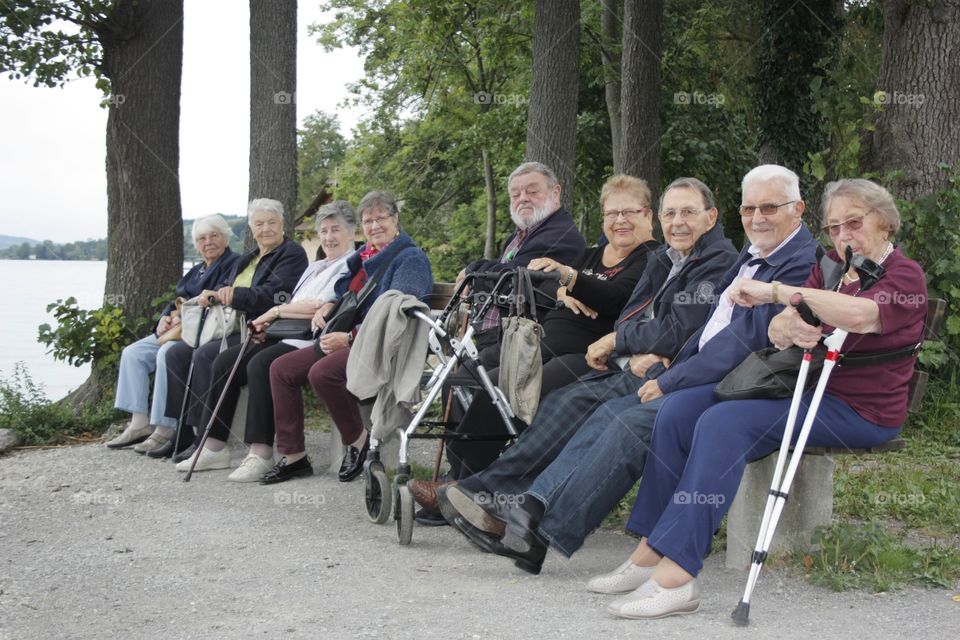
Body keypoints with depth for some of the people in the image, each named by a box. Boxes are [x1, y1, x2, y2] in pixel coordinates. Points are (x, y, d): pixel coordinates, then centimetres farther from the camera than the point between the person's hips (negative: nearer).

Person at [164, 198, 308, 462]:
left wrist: (234, 295, -19)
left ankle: (206, 439, -24)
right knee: (177, 353, -6)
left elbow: (272, 295, -16)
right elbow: (225, 287, 22)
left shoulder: (292, 254, -2)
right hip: (230, 330, 9)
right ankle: (180, 432, -7)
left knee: (205, 354, -29)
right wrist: (211, 294, -2)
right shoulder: (246, 260, 25)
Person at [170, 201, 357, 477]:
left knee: (260, 364, -32)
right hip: (286, 336, 10)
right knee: (225, 361, -5)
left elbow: (320, 307, -16)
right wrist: (270, 322, 4)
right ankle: (215, 446, -3)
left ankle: (261, 452, -29)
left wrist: (277, 310, -5)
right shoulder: (315, 267, 28)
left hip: (312, 342, -10)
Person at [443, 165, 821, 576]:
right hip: (703, 376, 9)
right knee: (611, 411, -8)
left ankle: (542, 533, -24)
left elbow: (746, 337, -19)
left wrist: (669, 382, -16)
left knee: (634, 423, -24)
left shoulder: (802, 262, -11)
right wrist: (671, 370, 6)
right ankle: (533, 504, -16)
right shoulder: (751, 256, 21)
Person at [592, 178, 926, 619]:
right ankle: (650, 553, -12)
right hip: (800, 384, 8)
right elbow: (776, 331, 3)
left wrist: (774, 292, -29)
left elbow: (859, 314, -30)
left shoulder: (905, 277, -6)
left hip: (859, 412, -8)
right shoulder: (830, 266, 16)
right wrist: (787, 326, -23)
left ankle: (676, 576, -35)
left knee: (725, 423, -30)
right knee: (679, 410, -10)